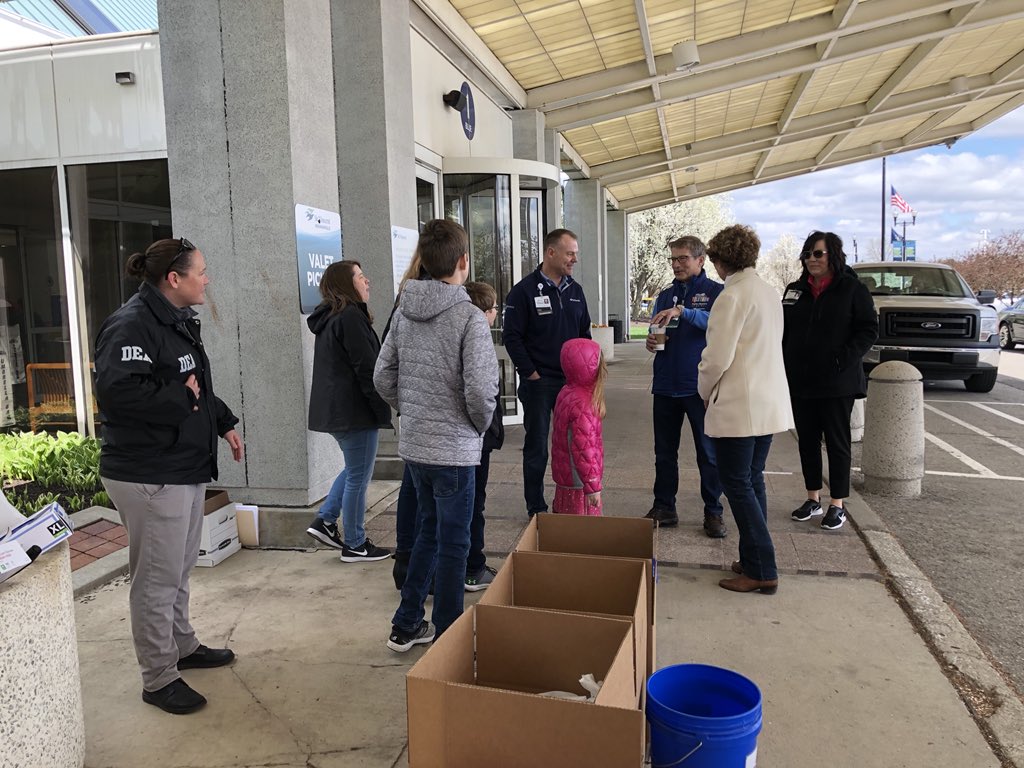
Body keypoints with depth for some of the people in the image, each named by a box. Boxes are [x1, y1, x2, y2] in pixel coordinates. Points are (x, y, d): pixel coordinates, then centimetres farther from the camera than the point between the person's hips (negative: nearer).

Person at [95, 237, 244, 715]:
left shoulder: (178, 321, 15)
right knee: (157, 578, 2)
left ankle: (183, 647, 39)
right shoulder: (131, 325, -19)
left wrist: (224, 422, 19)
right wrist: (181, 398, -21)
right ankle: (159, 679, 16)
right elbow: (117, 389, -30)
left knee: (180, 569, 22)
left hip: (186, 469, 10)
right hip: (149, 475, -10)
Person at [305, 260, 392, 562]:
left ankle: (325, 520, 23)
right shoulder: (350, 318, -17)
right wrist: (383, 409, -13)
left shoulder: (328, 318, 14)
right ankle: (354, 545, 13)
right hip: (354, 410, -10)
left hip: (333, 409, 10)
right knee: (358, 477, 2)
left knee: (354, 469, 24)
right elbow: (367, 369, -20)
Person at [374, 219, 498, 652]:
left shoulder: (404, 311, 2)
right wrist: (481, 425, -4)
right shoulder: (469, 317, -17)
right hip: (454, 450, -6)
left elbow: (382, 377, 6)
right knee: (452, 544, 7)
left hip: (413, 446, 7)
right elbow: (480, 390, -23)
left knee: (428, 531, 22)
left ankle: (406, 626, 32)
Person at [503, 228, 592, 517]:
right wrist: (531, 373, -12)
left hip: (572, 382, 5)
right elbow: (512, 336, -10)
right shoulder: (525, 290, -8)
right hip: (538, 383, -5)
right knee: (537, 446, 5)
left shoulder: (575, 290, 10)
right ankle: (536, 506, 16)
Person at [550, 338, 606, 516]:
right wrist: (592, 487, -19)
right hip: (579, 482, -10)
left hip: (564, 477, 10)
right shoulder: (582, 404, -24)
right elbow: (584, 449, -25)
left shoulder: (566, 393, 6)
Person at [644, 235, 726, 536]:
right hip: (666, 385, 5)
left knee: (708, 453, 5)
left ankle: (713, 512, 17)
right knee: (664, 452, 11)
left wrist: (683, 312, -31)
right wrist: (652, 342, -2)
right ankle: (664, 508, 22)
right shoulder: (666, 295, 14)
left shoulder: (715, 292, -2)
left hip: (700, 386, -5)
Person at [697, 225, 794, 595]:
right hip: (770, 403, 9)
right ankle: (754, 560, 23)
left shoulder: (733, 296, -15)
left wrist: (705, 391, 1)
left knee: (737, 483, -1)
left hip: (737, 405, -9)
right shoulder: (770, 292, 11)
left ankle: (761, 570, 3)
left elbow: (717, 358, -18)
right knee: (752, 480, 15)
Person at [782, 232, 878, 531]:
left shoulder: (853, 289, -4)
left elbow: (868, 330, -6)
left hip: (837, 382, -5)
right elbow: (784, 331, 14)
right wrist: (785, 366, 3)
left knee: (837, 442, 3)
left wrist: (844, 359, -18)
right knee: (807, 441, 11)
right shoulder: (795, 290, 11)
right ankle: (813, 498, 24)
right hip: (800, 382, 5)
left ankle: (838, 504, 13)